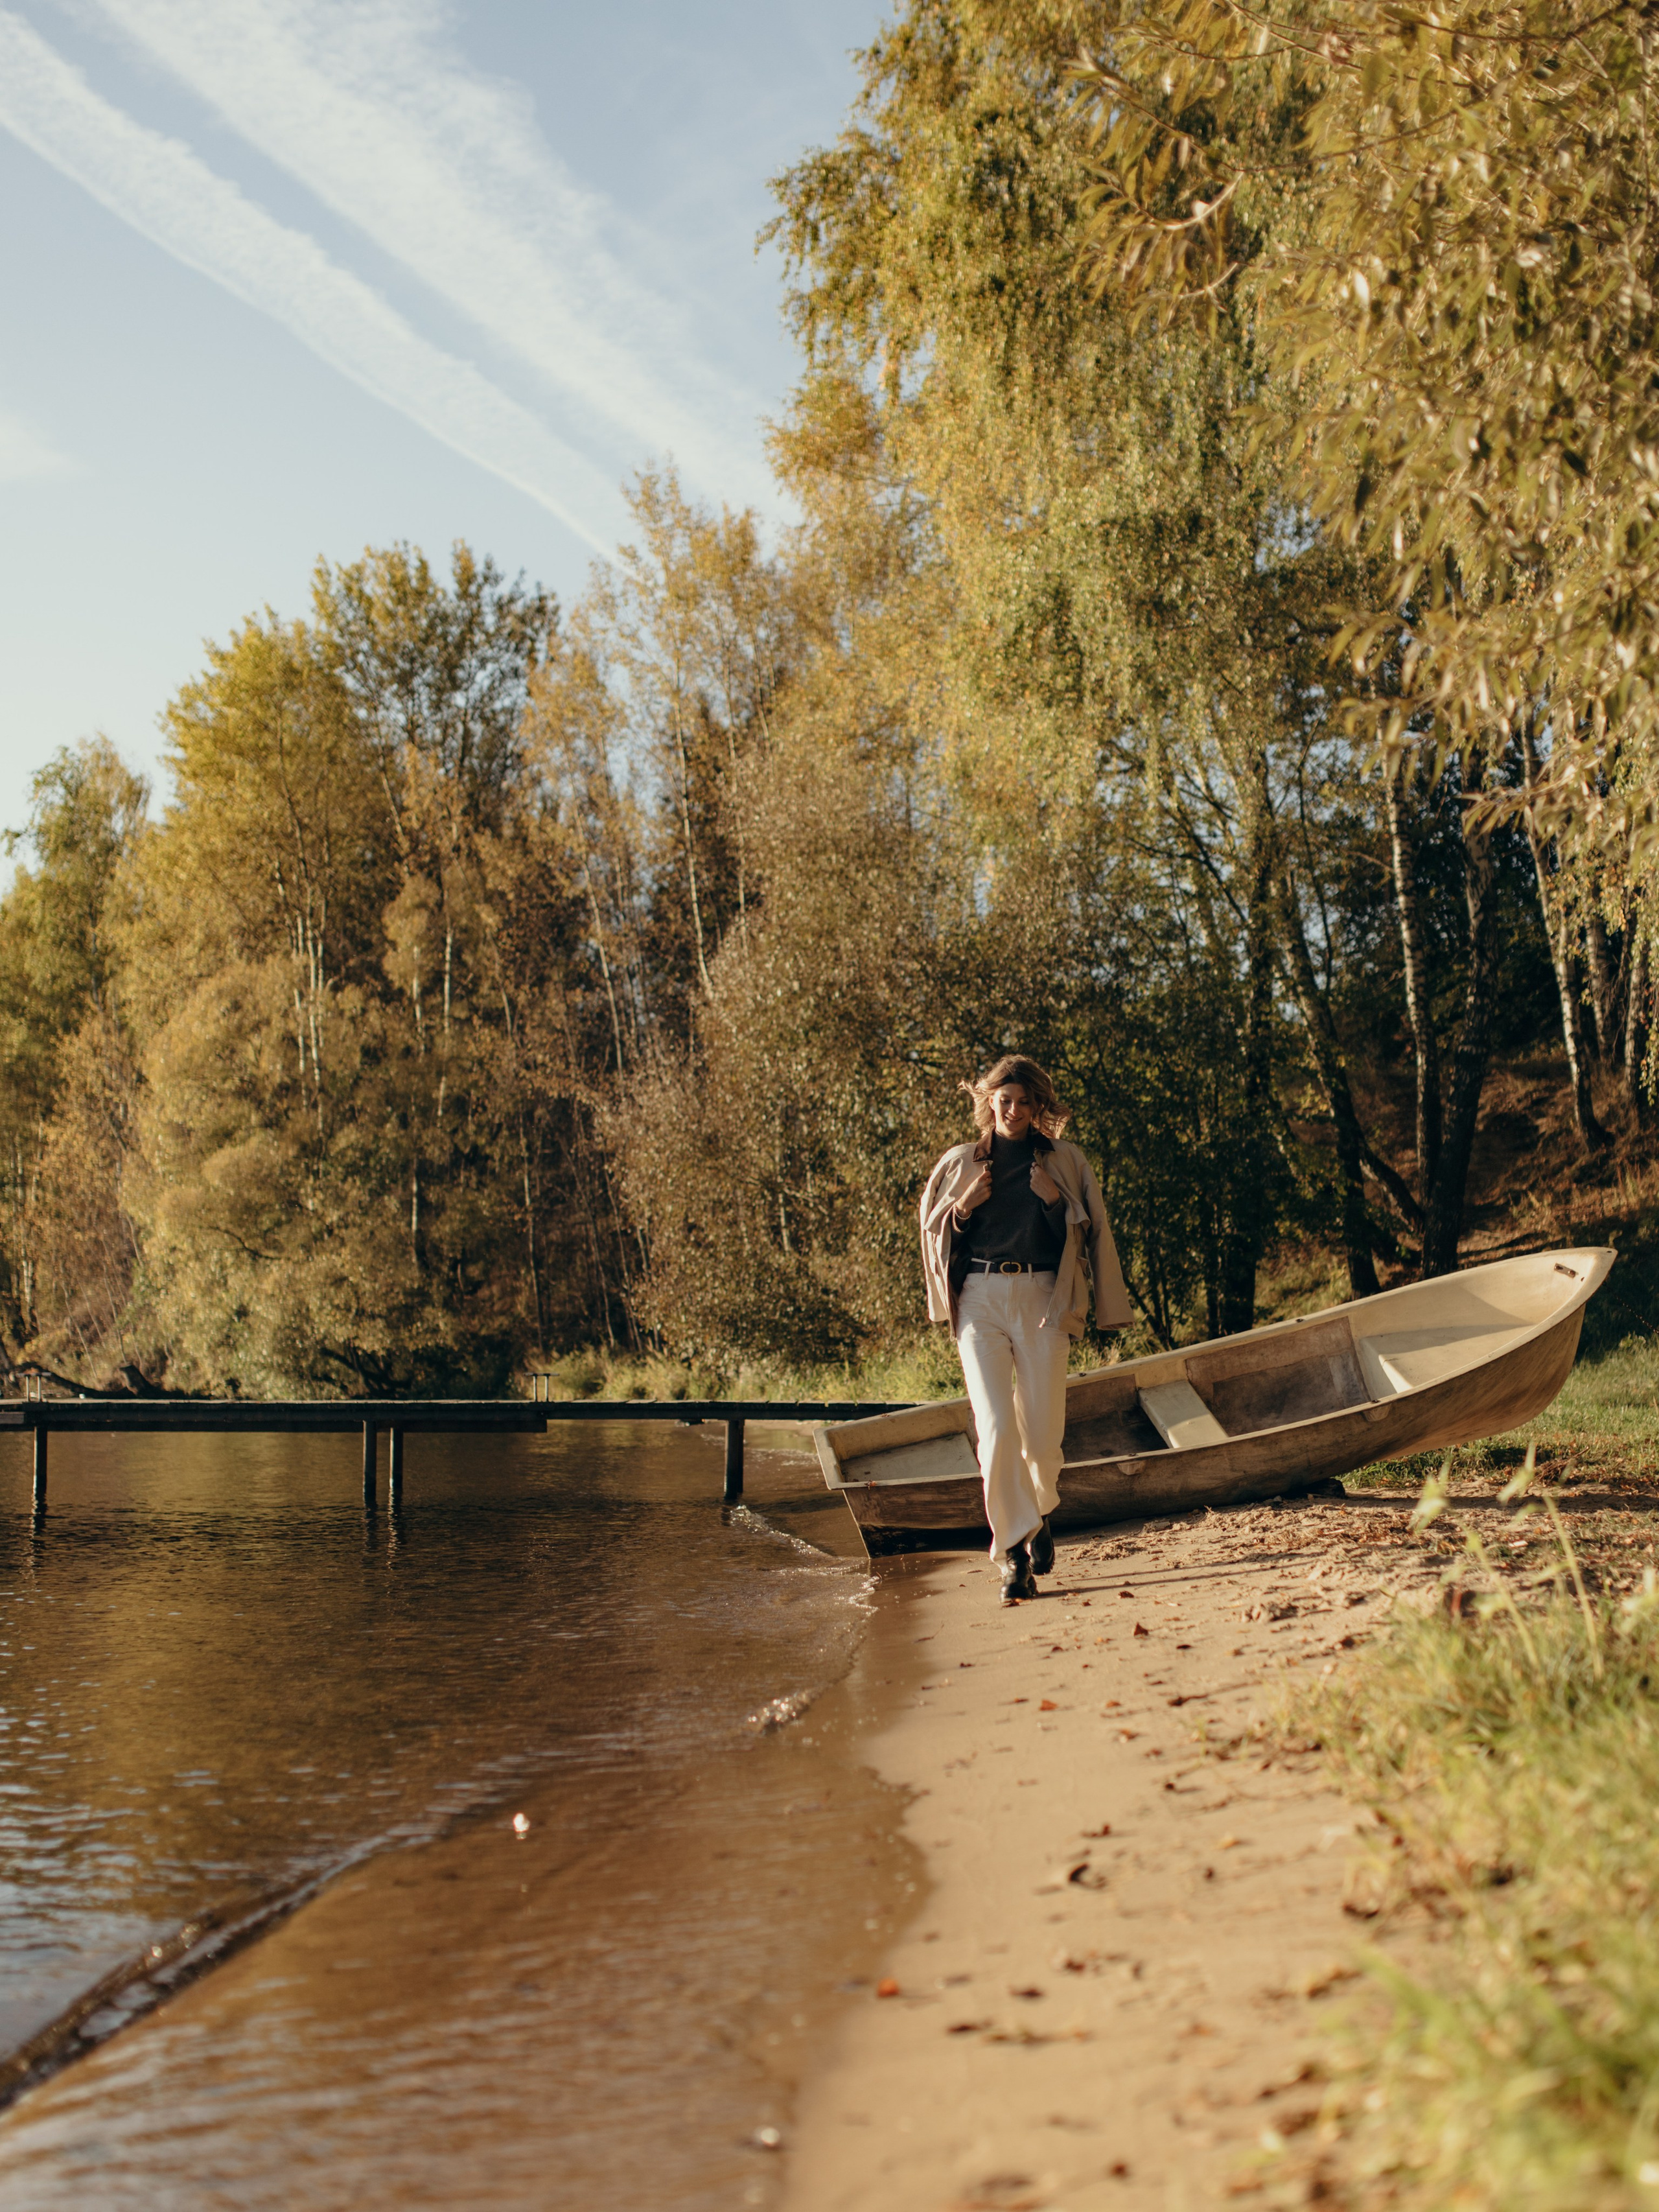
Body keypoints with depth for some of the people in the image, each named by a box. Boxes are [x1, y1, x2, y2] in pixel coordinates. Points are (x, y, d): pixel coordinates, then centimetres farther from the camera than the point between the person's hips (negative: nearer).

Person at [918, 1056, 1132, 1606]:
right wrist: (965, 1205, -1)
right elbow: (933, 1232, 18)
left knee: (1042, 1431, -4)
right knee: (996, 1426, -14)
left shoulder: (1063, 1162, 12)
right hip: (980, 1300, 0)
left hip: (1042, 1300, 0)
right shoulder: (960, 1164, 13)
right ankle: (1014, 1555, -12)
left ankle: (1038, 1513, 28)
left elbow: (1090, 1233, 11)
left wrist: (1058, 1202, -7)